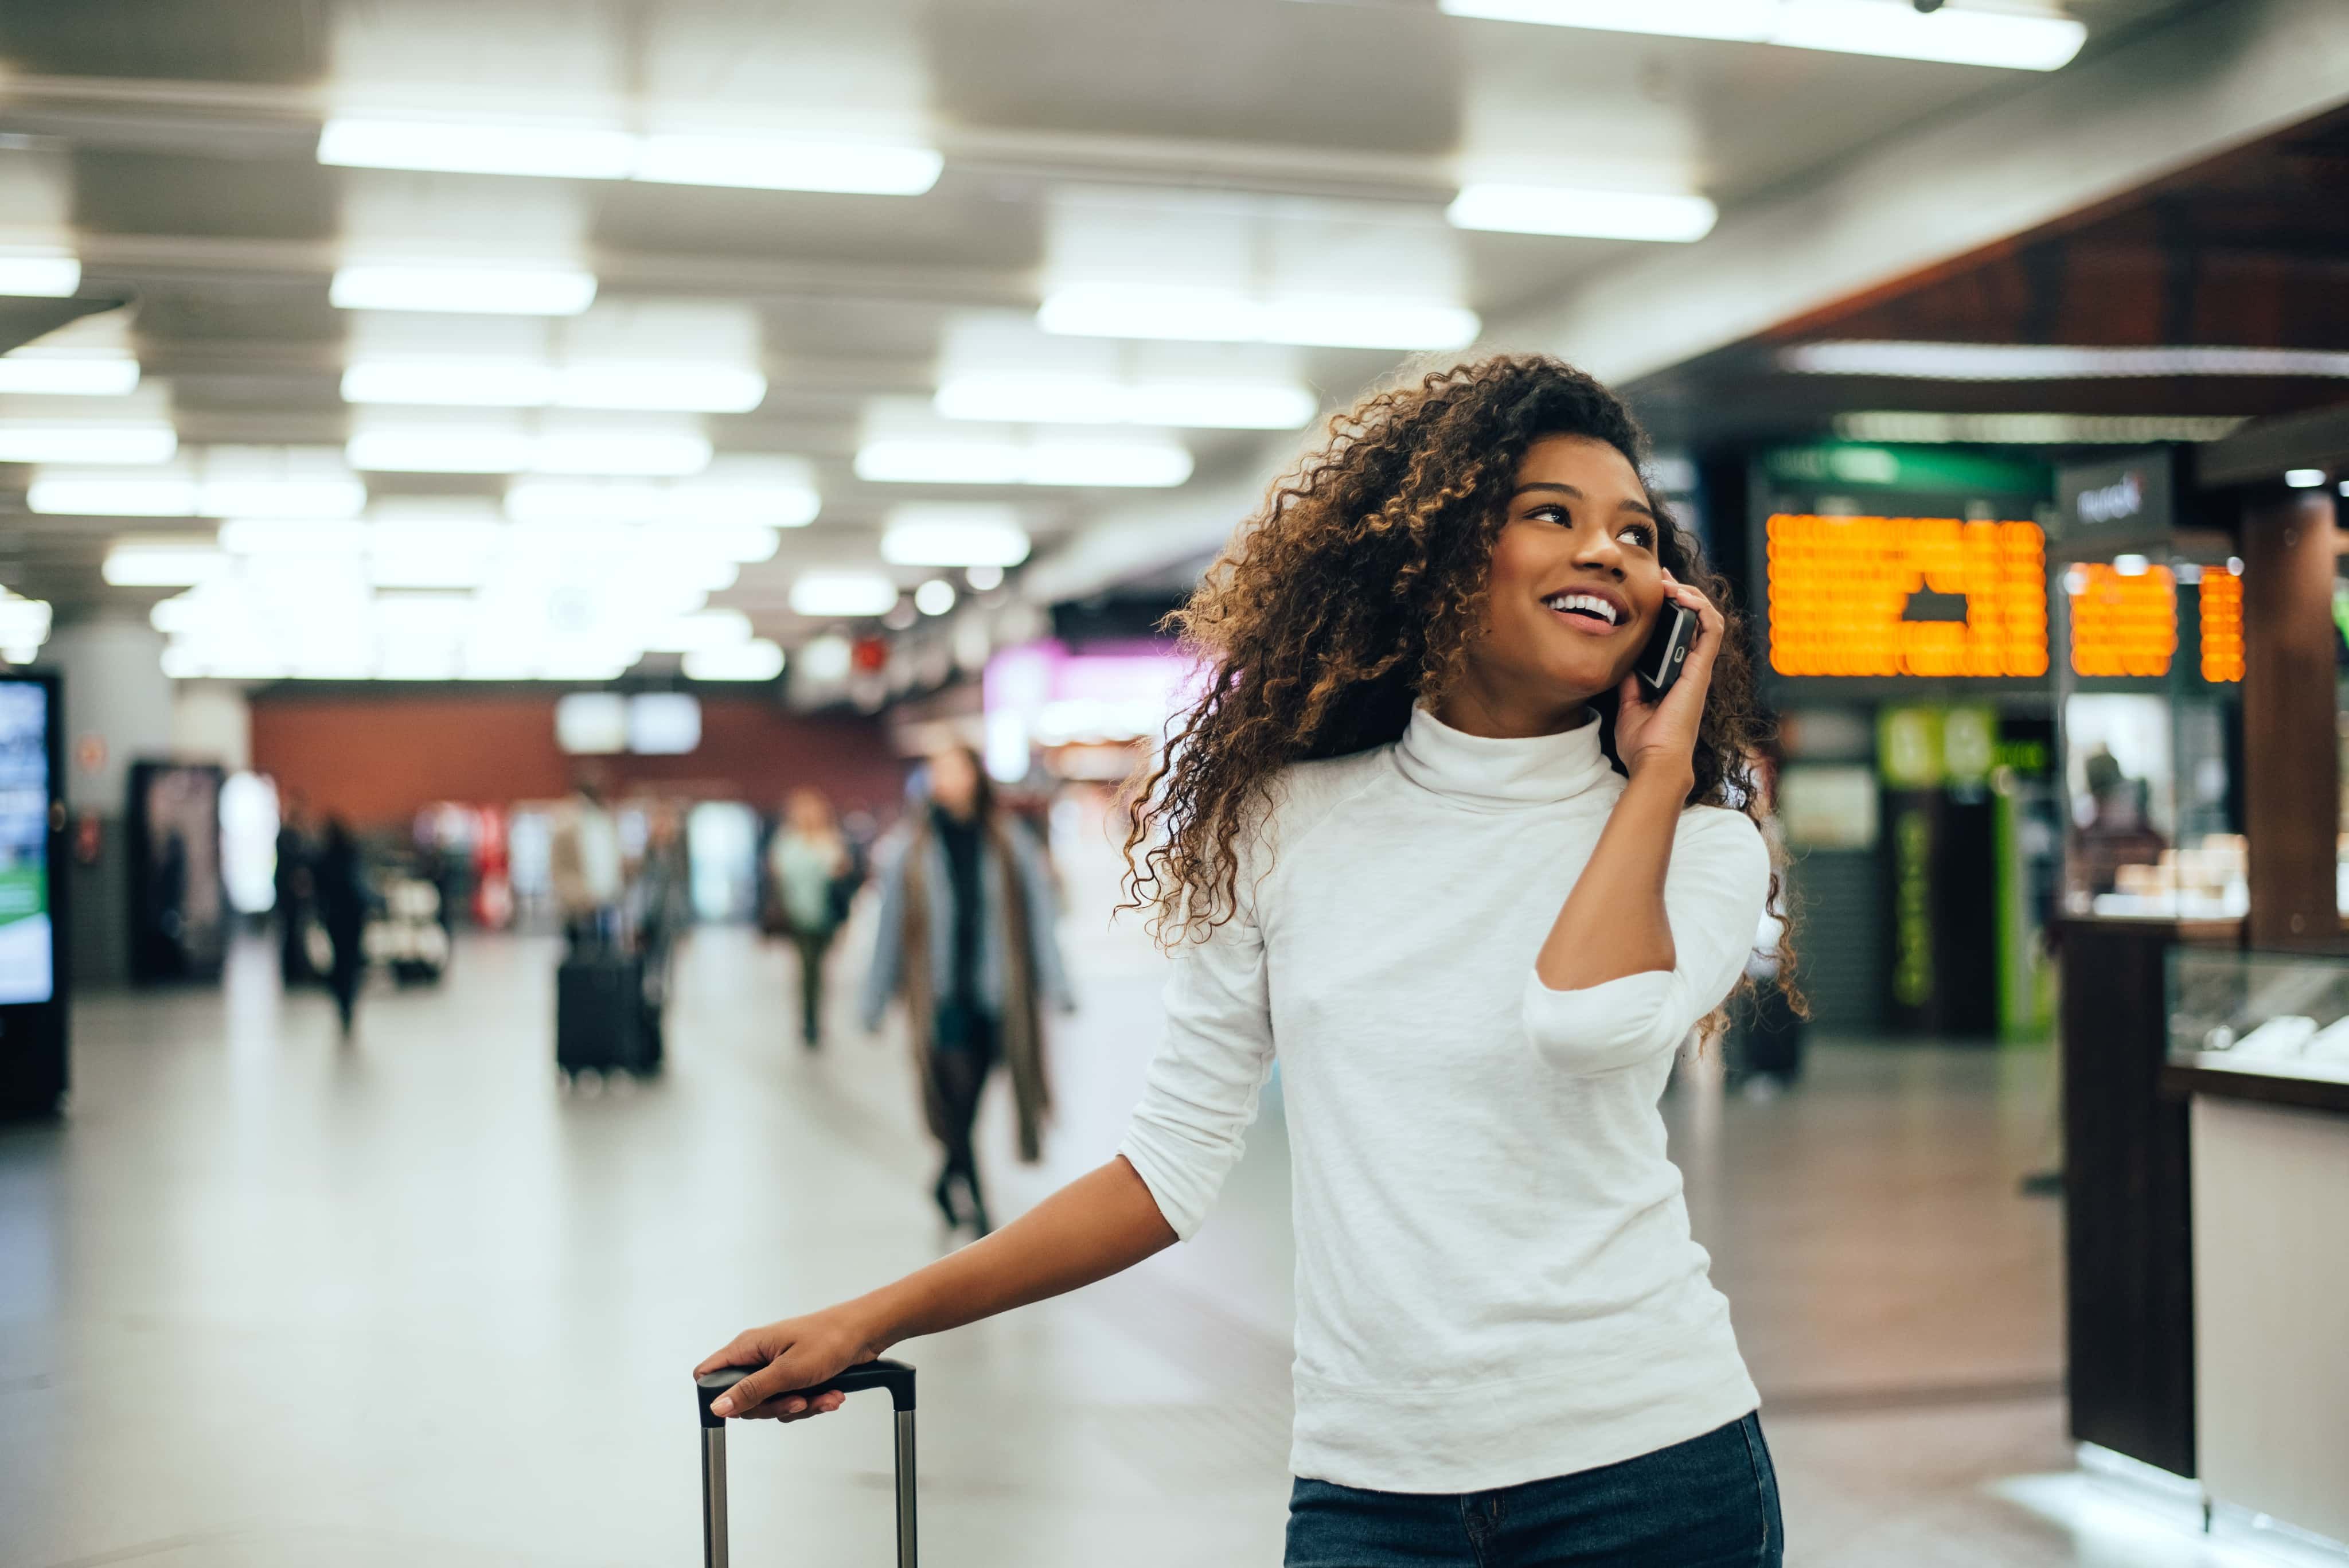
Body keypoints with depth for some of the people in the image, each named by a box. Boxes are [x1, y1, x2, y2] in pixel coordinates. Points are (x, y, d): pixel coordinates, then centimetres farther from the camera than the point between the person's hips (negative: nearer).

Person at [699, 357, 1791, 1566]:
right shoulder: (1291, 828, 3)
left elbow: (1589, 1023, -24)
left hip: (1648, 1468, -1)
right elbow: (1171, 1167, 7)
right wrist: (873, 1321, 6)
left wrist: (1660, 763, -10)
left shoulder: (1700, 845, 0)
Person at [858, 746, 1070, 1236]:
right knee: (957, 1100, -8)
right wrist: (875, 1001, 5)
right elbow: (891, 926, 3)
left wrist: (1055, 984, -6)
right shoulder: (912, 851, -1)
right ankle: (980, 1213, 0)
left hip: (995, 996, 2)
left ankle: (947, 1183, 36)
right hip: (941, 998, -2)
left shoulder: (1011, 845, 2)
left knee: (968, 1105, 12)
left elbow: (1038, 915, 1)